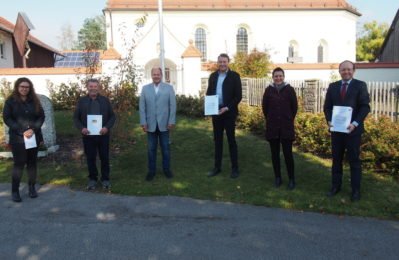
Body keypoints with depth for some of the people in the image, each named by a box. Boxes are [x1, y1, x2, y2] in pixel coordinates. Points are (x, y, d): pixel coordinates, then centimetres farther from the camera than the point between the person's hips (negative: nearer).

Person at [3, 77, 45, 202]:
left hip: (34, 137, 3)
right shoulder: (10, 101, -1)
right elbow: (7, 118, -7)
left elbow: (41, 116, 4)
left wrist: (33, 129, -12)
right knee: (19, 163, -4)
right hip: (17, 138, -3)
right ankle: (14, 191, 6)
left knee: (32, 162, 8)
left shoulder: (34, 101, 7)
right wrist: (22, 131, -16)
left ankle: (32, 187, 19)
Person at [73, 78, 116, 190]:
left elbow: (112, 116, 3)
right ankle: (92, 179, 23)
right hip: (88, 135, 0)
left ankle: (105, 179, 20)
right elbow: (76, 117, 6)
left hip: (103, 134, 0)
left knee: (104, 158, 7)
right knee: (90, 158, 9)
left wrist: (107, 127, -13)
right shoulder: (81, 101, 3)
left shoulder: (105, 100, 3)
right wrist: (81, 128, -12)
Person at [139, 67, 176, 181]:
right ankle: (151, 170, 19)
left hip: (164, 123, -1)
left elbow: (172, 105, -2)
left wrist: (171, 121, -8)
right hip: (150, 124, 1)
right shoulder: (145, 88, 4)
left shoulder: (169, 88, 1)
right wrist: (143, 122, -5)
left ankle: (166, 169, 23)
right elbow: (142, 106, 1)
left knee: (165, 147, 10)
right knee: (151, 148, 8)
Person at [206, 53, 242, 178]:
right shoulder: (213, 76, 10)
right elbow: (208, 93, 13)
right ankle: (217, 167, 20)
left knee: (231, 140, 3)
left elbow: (238, 96, -8)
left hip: (229, 112, -4)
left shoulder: (234, 76, -4)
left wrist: (227, 108, -18)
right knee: (217, 140, 10)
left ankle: (235, 168, 12)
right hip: (215, 112, 4)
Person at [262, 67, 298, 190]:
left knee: (288, 153, -3)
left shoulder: (290, 90, -3)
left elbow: (295, 107, 4)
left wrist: (289, 120, 8)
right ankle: (277, 177, 19)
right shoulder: (269, 90, 2)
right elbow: (264, 107, 11)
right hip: (272, 127, 2)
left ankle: (291, 179, 8)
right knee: (275, 153, 7)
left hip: (286, 127, -2)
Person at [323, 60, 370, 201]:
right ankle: (336, 186, 20)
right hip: (336, 129, 4)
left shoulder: (360, 85, -1)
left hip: (352, 129, -3)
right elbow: (327, 106, 10)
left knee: (354, 160, 4)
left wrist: (355, 123, -19)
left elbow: (365, 107, -7)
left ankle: (356, 190, 13)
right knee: (336, 159, 9)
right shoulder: (333, 86, 11)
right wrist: (329, 121, -8)